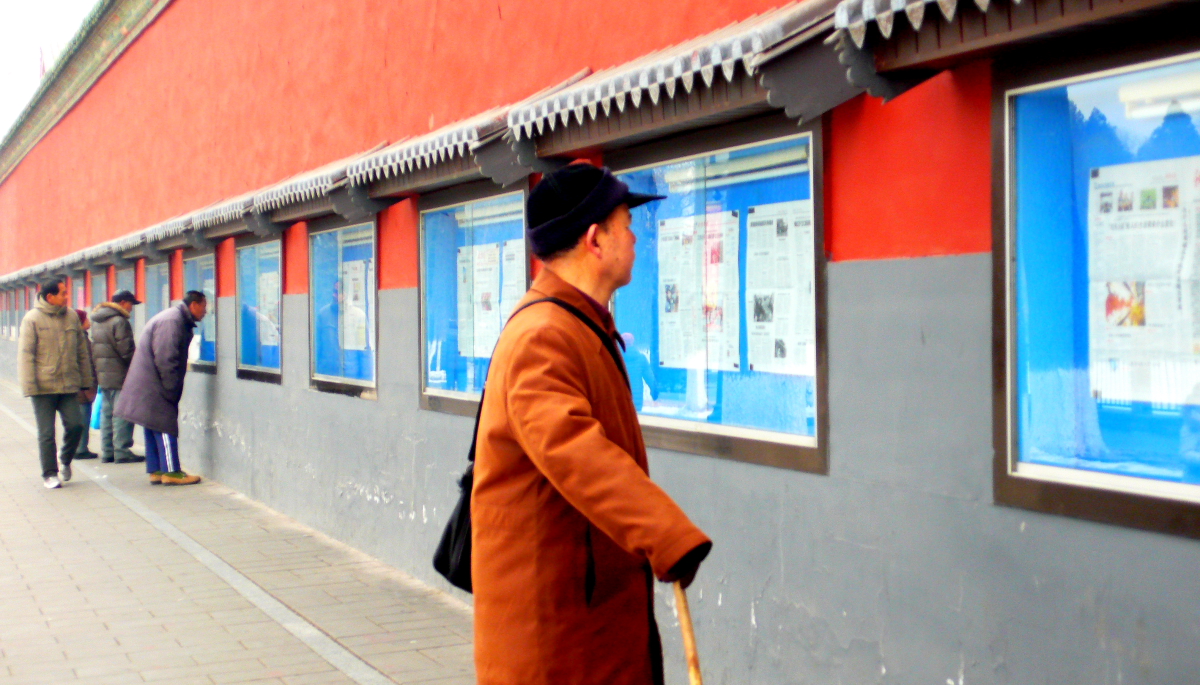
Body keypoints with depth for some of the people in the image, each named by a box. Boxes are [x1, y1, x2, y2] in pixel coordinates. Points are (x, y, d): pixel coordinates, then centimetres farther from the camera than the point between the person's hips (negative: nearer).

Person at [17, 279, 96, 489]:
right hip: (43, 387, -3)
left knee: (75, 425, -4)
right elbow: (25, 355, -5)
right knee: (46, 433, 2)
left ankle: (65, 460, 23)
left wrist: (86, 381, 12)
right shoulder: (32, 319, -4)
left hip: (69, 385, 3)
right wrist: (29, 386, -11)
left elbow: (81, 351, 14)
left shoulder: (71, 317, 8)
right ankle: (50, 474, 14)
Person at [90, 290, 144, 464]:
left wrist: (96, 374, 20)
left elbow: (93, 349, 19)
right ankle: (122, 451, -8)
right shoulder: (119, 322, -14)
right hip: (119, 376, -9)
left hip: (102, 375, 9)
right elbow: (127, 351, -18)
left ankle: (107, 451, 15)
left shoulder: (96, 321, 16)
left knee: (106, 413, 12)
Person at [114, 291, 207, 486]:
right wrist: (172, 389, -19)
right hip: (154, 387, -11)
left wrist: (172, 388, 17)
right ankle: (171, 472, -3)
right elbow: (165, 359, -24)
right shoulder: (171, 321, -19)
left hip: (149, 387, 11)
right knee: (166, 426, -6)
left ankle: (156, 470, 17)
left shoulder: (176, 319, 16)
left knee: (155, 428, 13)